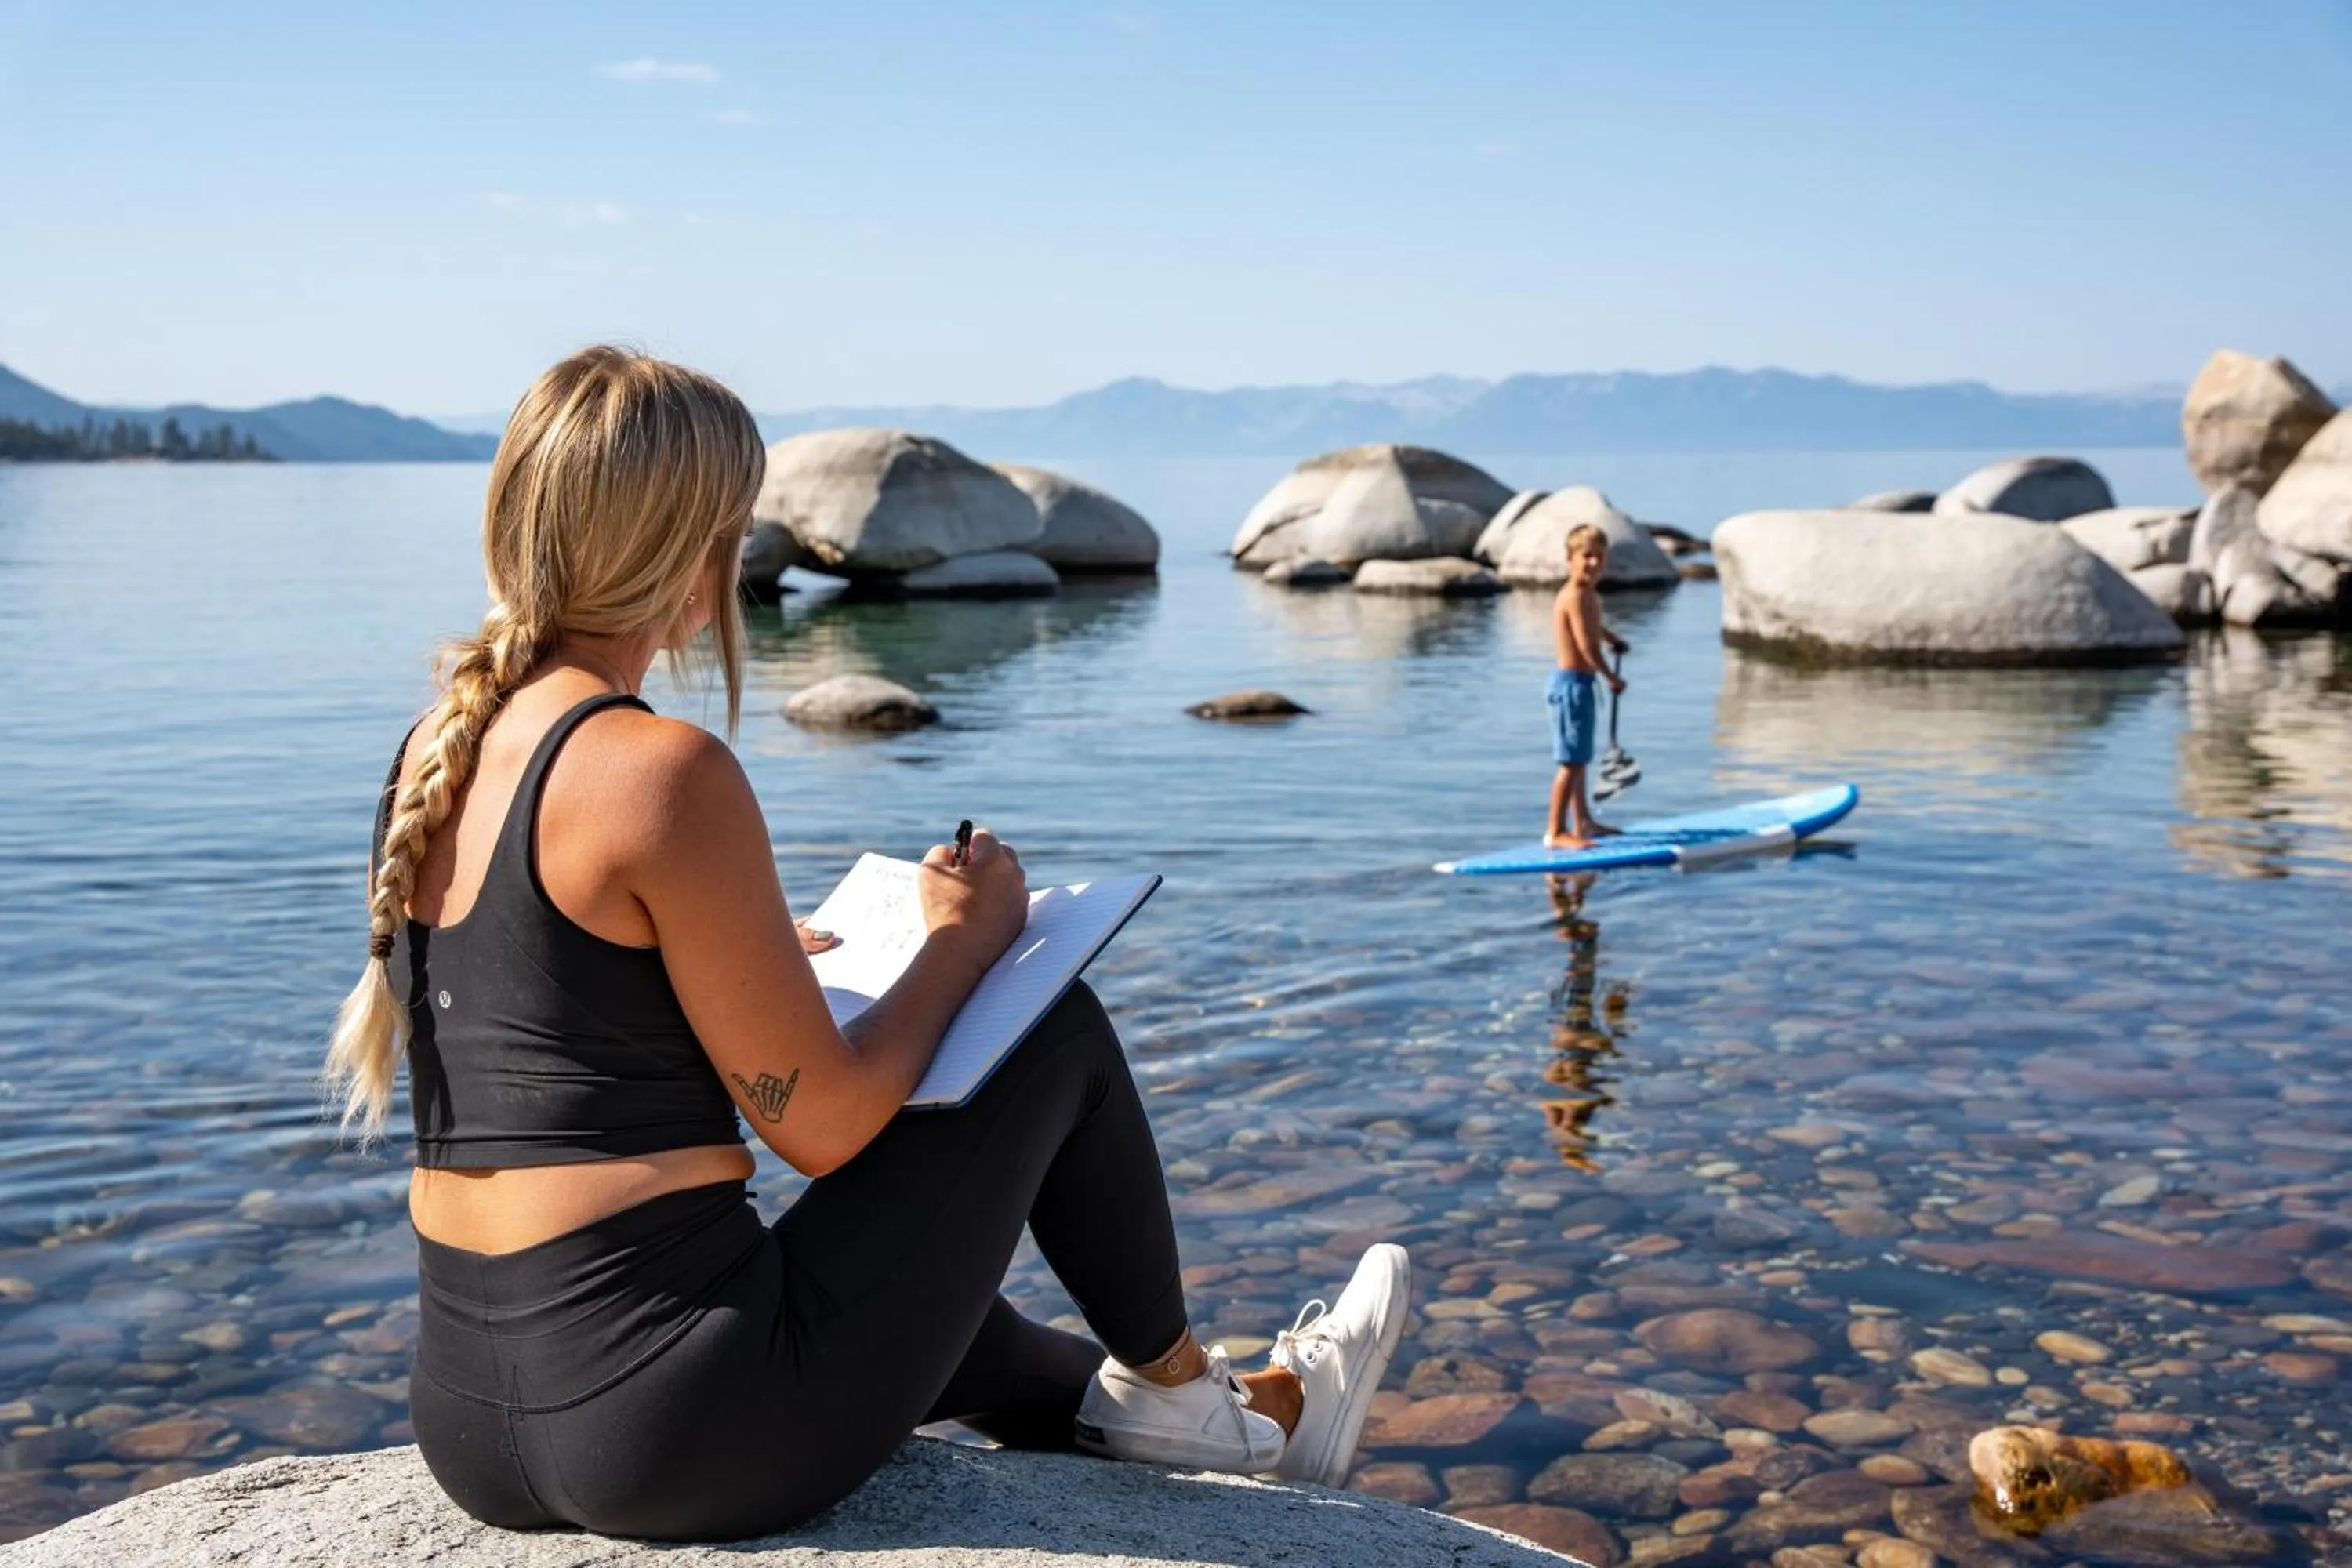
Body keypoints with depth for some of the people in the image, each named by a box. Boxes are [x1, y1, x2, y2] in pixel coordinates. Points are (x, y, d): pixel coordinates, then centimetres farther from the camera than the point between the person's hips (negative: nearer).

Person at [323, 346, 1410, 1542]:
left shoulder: (435, 751, 5)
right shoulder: (663, 772, -20)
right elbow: (822, 1124, -14)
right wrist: (966, 939, 1)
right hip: (683, 1425, -8)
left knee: (895, 1263, 34)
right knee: (1054, 1029, 8)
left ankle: (1254, 1411, 48)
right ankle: (1173, 1384, 32)